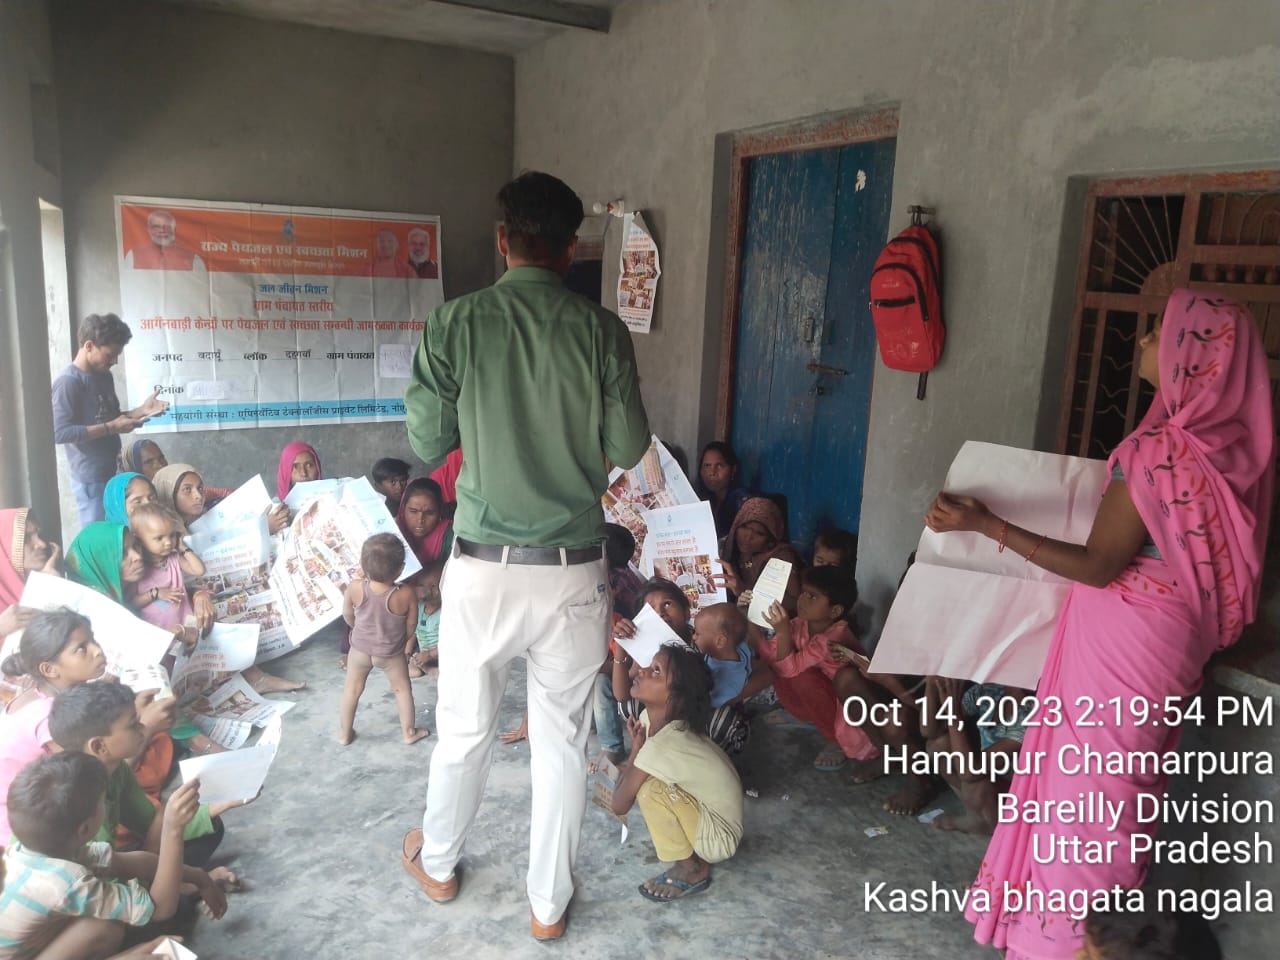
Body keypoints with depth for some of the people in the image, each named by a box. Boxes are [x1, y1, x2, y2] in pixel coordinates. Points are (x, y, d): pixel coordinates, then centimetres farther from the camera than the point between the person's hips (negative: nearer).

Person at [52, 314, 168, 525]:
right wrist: (111, 428, -23)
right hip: (90, 480, -8)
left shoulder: (104, 375, 9)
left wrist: (141, 411, 1)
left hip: (113, 473, 8)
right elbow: (59, 433, -24)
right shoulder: (68, 382, -17)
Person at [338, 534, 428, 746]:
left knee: (352, 689, 22)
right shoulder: (406, 595, -30)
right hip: (392, 653, -1)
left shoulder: (355, 589, -26)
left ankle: (344, 733, 35)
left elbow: (347, 616, -6)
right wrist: (408, 644, 7)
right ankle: (409, 732, 32)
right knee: (402, 689, 20)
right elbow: (411, 626, -14)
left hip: (360, 649, 1)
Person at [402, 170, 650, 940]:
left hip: (486, 567, 0)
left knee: (465, 729, 20)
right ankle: (549, 903, 30)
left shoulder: (457, 322, -8)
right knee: (563, 742, 15)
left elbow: (427, 444, -2)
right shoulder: (601, 330, -7)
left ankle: (439, 864, 44)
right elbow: (629, 451, -2)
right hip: (574, 570, 0)